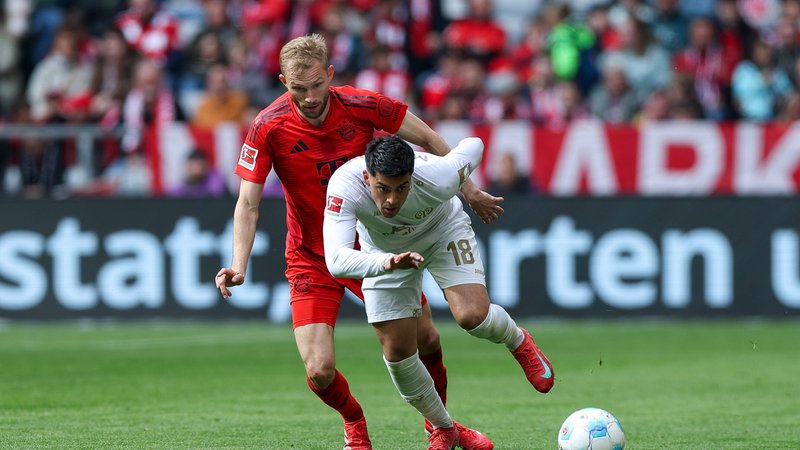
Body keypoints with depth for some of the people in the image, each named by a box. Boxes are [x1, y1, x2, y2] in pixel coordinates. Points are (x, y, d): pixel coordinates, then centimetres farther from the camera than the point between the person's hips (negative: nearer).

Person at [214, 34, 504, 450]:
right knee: (320, 373, -14)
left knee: (426, 342, 6)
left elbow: (428, 139, -1)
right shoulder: (268, 128, -19)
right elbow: (248, 203, -15)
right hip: (311, 258, -2)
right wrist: (238, 266, -29)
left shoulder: (361, 106, -16)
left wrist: (469, 192, 4)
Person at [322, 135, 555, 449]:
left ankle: (520, 343, 12)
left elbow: (473, 146, -15)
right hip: (384, 251, 1)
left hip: (444, 232, -1)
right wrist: (387, 263, -68)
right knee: (397, 353, -2)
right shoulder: (344, 185, -41)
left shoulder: (437, 178, -38)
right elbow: (336, 260, -51)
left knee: (472, 315, -24)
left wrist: (471, 192, 6)